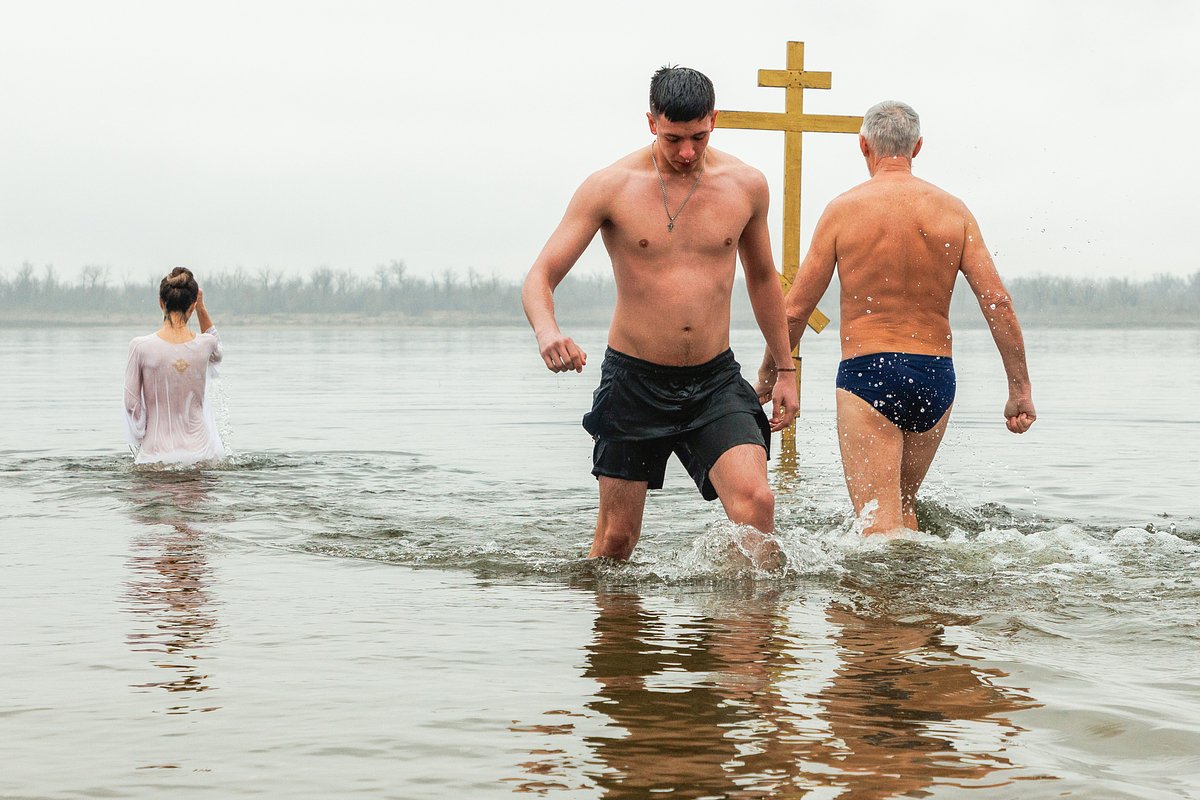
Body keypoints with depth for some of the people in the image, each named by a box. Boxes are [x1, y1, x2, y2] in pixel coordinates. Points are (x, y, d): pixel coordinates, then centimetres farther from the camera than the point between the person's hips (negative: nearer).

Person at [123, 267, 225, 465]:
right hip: (199, 451, 1)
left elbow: (131, 403, -3)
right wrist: (201, 307, 14)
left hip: (156, 456, -1)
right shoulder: (205, 345, -6)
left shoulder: (140, 347, -11)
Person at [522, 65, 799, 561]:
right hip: (634, 380, -1)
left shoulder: (746, 185, 1)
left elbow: (762, 278, 17)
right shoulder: (611, 187, -7)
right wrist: (547, 331, -32)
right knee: (616, 537, 5)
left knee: (755, 502, -21)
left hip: (716, 380, 1)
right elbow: (540, 278, -9)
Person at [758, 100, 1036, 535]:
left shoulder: (843, 209, -3)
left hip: (866, 372, -4)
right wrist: (1020, 390, 4)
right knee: (902, 503, 24)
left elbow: (794, 310, -1)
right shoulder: (952, 210, 3)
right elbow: (998, 302, -2)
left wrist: (768, 376, 15)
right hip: (936, 376, 4)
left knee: (879, 521, -8)